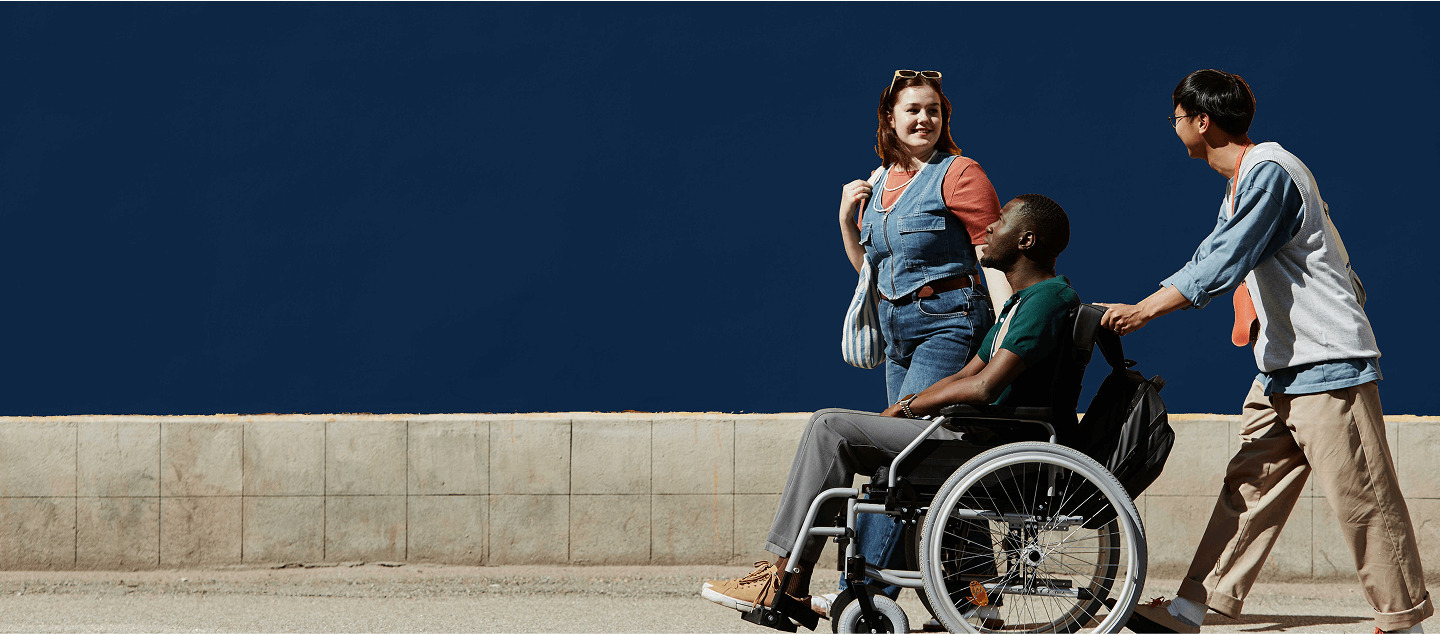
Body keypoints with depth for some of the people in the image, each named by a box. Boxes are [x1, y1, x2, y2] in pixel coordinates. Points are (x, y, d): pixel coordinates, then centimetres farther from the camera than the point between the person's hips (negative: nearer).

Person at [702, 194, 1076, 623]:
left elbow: (983, 386, -23)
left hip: (991, 445, -11)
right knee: (831, 428, 11)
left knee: (831, 429, -12)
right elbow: (966, 376, 22)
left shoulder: (1047, 298, -14)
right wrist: (901, 412, 7)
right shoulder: (1023, 301, 21)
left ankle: (785, 580, -10)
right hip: (981, 436, 11)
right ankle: (791, 587, 4)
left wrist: (910, 407, -8)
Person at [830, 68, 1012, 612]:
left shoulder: (958, 174, -6)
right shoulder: (878, 184, 16)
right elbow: (868, 268, 23)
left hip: (949, 324, -8)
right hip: (899, 331, 8)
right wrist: (847, 219, 7)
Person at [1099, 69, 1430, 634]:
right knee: (1248, 488, 7)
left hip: (1326, 360, -10)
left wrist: (1143, 311, -17)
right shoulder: (1241, 183, 19)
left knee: (1361, 498, -6)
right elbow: (1210, 262, 25)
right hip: (1282, 368, 10)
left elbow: (1224, 264, -20)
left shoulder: (1269, 171, -14)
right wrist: (1130, 309, 20)